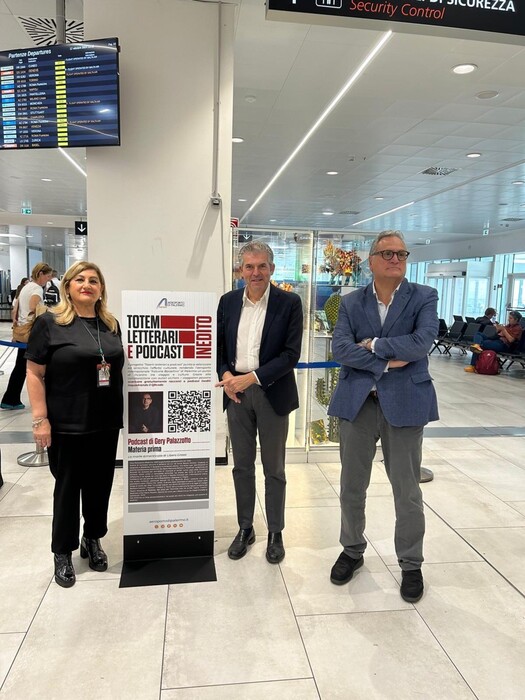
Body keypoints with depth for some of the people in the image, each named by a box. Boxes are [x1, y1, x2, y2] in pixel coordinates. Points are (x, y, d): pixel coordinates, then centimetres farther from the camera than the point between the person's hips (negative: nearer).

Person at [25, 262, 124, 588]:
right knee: (68, 486, 9)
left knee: (100, 484, 14)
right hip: (67, 425, -4)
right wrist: (40, 419, -12)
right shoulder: (49, 323, -5)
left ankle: (92, 540, 35)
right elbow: (34, 374, -7)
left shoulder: (111, 325, 8)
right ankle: (63, 552, 27)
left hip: (107, 423, 4)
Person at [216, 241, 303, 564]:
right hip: (236, 392, 3)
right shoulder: (228, 301, 4)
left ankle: (276, 533, 28)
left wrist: (251, 377, -19)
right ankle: (245, 529, 32)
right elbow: (218, 345, 8)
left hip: (272, 393, -3)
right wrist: (225, 374, -11)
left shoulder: (289, 303, -7)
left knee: (274, 469, 10)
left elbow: (291, 354, -12)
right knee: (242, 465, 14)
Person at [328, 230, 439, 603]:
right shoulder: (351, 302, 5)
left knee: (407, 491, 10)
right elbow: (340, 348, -9)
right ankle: (352, 551, 36)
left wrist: (373, 344, -11)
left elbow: (422, 342, -17)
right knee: (352, 487, 14)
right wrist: (386, 363, -16)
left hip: (405, 403, -2)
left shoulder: (424, 297, 0)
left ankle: (411, 564, 31)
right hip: (357, 402, 2)